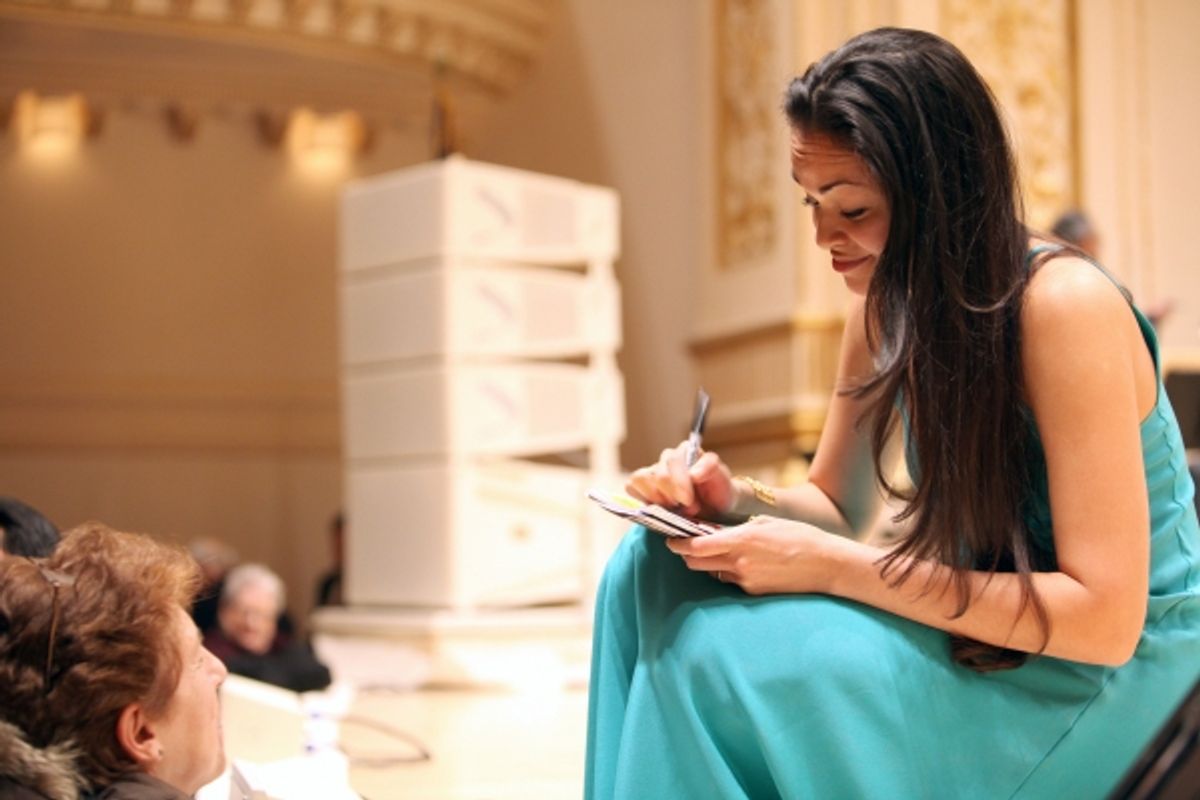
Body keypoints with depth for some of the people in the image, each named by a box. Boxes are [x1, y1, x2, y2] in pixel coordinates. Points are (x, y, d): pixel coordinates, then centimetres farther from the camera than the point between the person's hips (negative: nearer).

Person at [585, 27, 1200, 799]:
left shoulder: (1066, 307, -23)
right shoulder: (884, 304, 0)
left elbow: (1106, 618, -26)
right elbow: (838, 504, 13)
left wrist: (831, 564, -27)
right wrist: (737, 500, -11)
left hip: (1117, 672, -7)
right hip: (992, 622, 7)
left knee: (722, 656, -24)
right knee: (654, 573, -11)